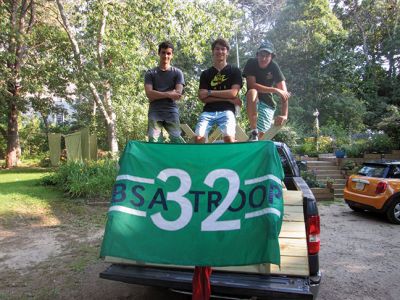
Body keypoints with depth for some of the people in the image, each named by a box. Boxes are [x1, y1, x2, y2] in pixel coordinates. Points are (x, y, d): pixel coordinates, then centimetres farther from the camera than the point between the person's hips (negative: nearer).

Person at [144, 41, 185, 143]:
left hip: (171, 112, 0)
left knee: (177, 140, -8)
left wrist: (157, 94, -2)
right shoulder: (150, 73, 12)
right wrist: (168, 94, -11)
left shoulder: (177, 73, 12)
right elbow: (149, 94, -3)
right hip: (155, 112, 0)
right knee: (153, 141, -12)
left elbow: (178, 94, -2)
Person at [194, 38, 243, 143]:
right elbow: (202, 98, 3)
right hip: (208, 111, 2)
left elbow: (233, 93, -3)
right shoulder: (205, 73, 15)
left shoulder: (235, 71, 11)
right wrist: (227, 98, -5)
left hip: (226, 110, -2)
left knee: (229, 137, -28)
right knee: (198, 137, -21)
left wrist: (210, 93, -4)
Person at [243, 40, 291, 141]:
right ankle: (253, 133, -34)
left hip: (267, 103, 1)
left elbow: (284, 93, -20)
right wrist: (275, 90, -32)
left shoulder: (274, 67, -14)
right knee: (252, 92, -36)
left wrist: (284, 115, -33)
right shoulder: (251, 63, -14)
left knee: (261, 134, -11)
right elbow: (252, 85, -26)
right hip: (253, 99, -1)